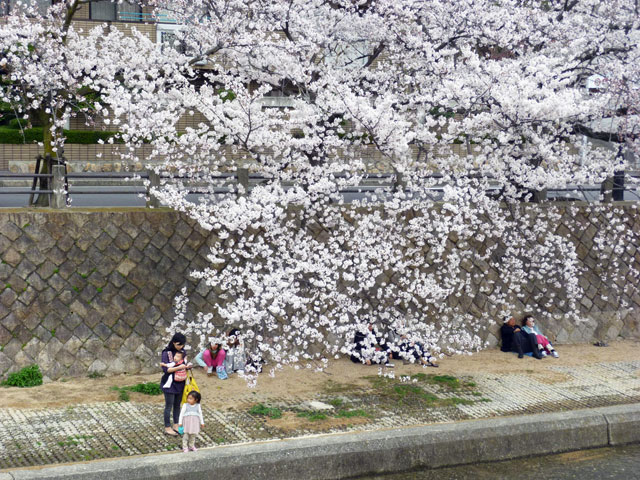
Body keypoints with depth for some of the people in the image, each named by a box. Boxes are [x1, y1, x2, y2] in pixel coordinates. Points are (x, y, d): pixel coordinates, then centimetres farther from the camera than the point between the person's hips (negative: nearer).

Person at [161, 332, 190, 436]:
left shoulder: (183, 352, 3)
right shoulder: (167, 353, -15)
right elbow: (165, 369, -18)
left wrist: (187, 367, -7)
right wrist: (179, 367, -24)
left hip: (180, 383, 6)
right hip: (170, 383, -6)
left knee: (177, 405, 15)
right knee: (169, 406, 2)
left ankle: (176, 425, 27)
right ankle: (167, 428, 10)